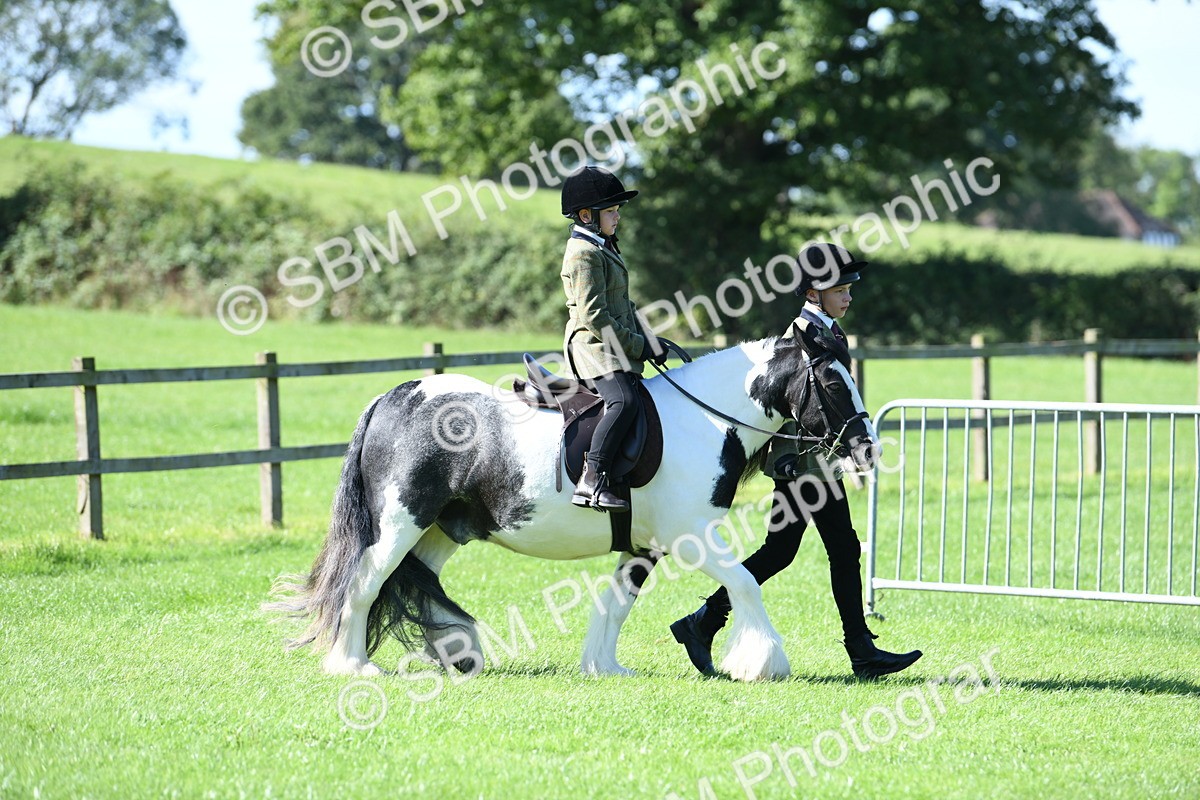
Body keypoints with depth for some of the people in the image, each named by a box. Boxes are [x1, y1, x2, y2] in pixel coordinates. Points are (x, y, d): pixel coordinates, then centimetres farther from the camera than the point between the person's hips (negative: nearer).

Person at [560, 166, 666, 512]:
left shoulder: (602, 248, 19)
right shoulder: (585, 254, -13)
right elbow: (594, 317, -20)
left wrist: (649, 341, 15)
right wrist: (639, 346, -16)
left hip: (616, 348, 11)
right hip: (595, 346, -11)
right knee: (624, 402, -30)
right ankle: (591, 480, -35)